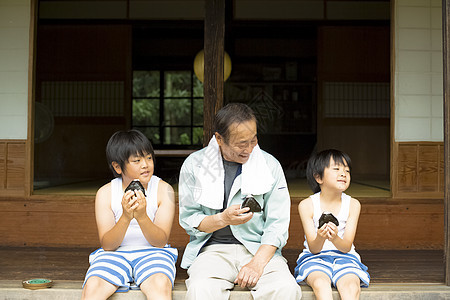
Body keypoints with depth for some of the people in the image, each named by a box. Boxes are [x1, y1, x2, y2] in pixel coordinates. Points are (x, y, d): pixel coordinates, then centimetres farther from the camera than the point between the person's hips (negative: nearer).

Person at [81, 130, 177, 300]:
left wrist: (142, 216, -27)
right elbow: (107, 245, -8)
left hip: (152, 254, -1)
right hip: (115, 254, 1)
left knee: (160, 286, -34)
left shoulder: (164, 190, -2)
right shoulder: (105, 193, -1)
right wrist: (126, 217, -26)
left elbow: (161, 242, -8)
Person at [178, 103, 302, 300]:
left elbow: (277, 224, 1)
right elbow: (188, 220, 2)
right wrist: (223, 219, -17)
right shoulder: (194, 165, 2)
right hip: (213, 248, -1)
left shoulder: (270, 165, 4)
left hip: (259, 248, 1)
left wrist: (257, 263, -13)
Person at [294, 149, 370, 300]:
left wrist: (335, 238, -30)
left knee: (352, 287, -32)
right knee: (321, 284, -35)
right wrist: (320, 238, -32)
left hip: (344, 257, 1)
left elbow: (347, 247, -6)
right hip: (314, 258, -1)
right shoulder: (307, 205, -5)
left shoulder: (353, 204, 0)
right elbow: (313, 248, -7)